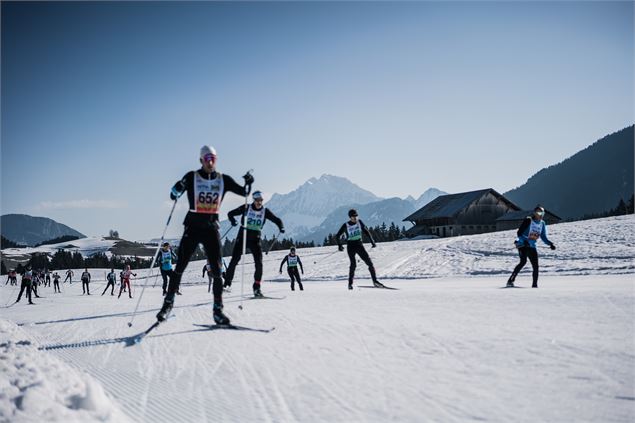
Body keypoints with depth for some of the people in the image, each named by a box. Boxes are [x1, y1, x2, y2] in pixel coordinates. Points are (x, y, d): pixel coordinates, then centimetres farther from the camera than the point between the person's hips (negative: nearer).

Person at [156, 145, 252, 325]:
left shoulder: (223, 179, 5)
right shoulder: (192, 177, -1)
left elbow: (244, 192, 7)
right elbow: (174, 195, -5)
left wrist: (248, 183, -15)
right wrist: (178, 188, -28)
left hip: (212, 228, 2)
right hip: (193, 227, -2)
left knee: (217, 270, -3)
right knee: (180, 267, -2)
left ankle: (217, 310, 3)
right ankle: (168, 302, 13)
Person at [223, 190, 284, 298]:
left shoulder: (265, 211, 1)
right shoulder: (246, 208, -4)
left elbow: (277, 220, 7)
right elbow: (230, 214, 1)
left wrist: (281, 227, -14)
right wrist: (233, 221, -20)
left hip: (255, 239, 2)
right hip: (242, 237, -1)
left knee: (259, 263, -8)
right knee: (234, 261, -6)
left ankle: (257, 287, 1)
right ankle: (227, 283, 5)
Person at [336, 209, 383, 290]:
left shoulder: (359, 222, 1)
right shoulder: (346, 226, -7)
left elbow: (366, 231, 10)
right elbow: (338, 236, 1)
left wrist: (372, 241, 5)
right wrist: (339, 245, -11)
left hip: (359, 245, 3)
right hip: (351, 246, -3)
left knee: (369, 262, -6)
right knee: (353, 264, -16)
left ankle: (375, 281, 2)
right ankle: (350, 283, -6)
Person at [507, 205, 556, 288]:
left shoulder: (542, 224, 8)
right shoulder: (528, 220, -11)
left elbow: (543, 237, 14)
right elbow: (519, 233, -14)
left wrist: (551, 244, -3)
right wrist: (524, 240, -30)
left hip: (532, 247, 6)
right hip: (522, 244, -6)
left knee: (535, 266, -2)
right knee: (523, 261, -24)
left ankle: (534, 284, 9)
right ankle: (510, 280, -20)